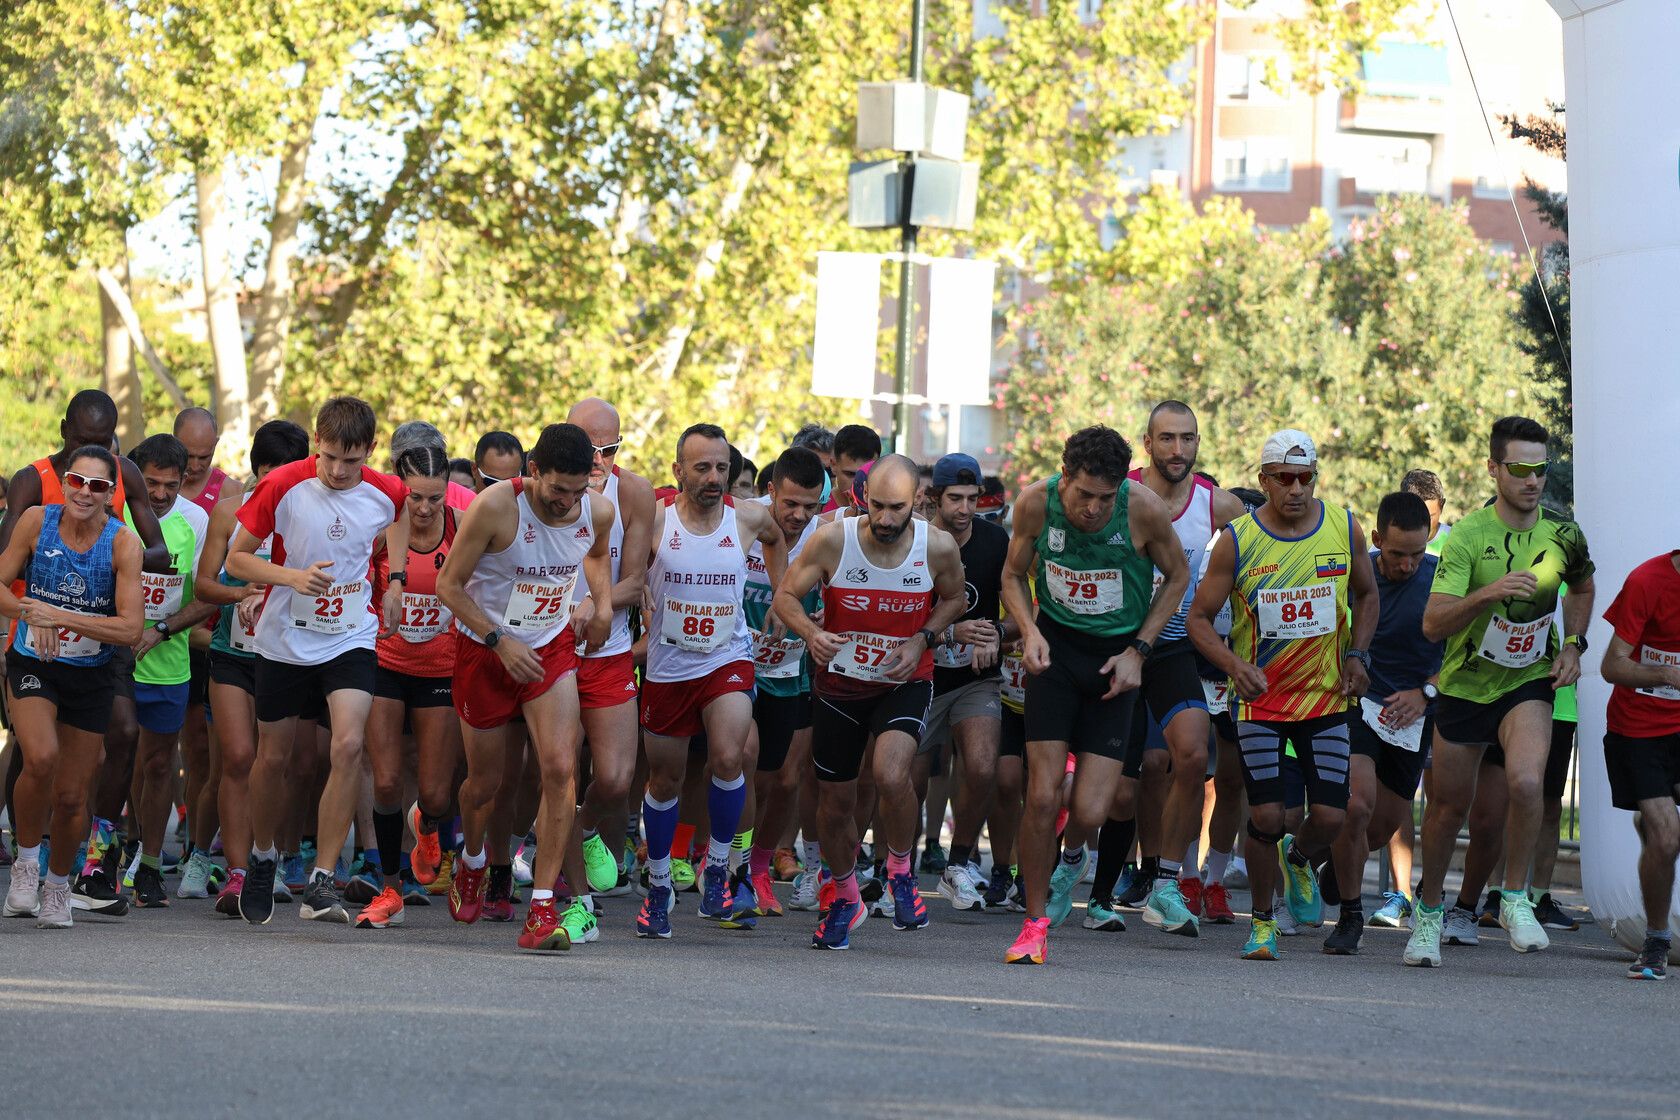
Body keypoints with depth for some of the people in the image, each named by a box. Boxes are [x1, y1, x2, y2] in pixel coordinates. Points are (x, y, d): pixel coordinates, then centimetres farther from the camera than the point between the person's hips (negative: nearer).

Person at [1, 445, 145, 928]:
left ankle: (58, 883, 35)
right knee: (41, 757, -28)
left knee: (72, 797, 6)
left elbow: (130, 627, -20)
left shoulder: (123, 543, -15)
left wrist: (57, 616, -27)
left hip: (89, 676, 1)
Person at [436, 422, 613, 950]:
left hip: (552, 648, 2)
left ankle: (542, 907, -14)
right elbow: (448, 584, -15)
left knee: (560, 768, -17)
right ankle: (471, 862, 45)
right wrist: (501, 642, -20)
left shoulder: (599, 511, -9)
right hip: (485, 649, -2)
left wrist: (601, 602, 0)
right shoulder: (495, 507, -24)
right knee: (484, 783, 10)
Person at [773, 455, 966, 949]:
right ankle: (845, 899, 37)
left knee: (891, 776, -27)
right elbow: (785, 595, -8)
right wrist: (811, 633, -28)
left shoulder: (938, 547, -16)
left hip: (905, 684, -1)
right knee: (835, 802, 10)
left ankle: (900, 871, 2)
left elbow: (954, 598, 5)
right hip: (840, 684, 1)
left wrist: (921, 640, -12)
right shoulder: (832, 540, -18)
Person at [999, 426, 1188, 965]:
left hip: (1116, 656, -1)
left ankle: (1071, 858, 31)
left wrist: (1138, 651, -6)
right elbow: (1014, 575, 6)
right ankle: (1035, 926, 7)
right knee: (1042, 795, -10)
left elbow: (1177, 576, 1)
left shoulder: (1145, 508, -17)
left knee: (1090, 812, -8)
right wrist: (1030, 631, -13)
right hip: (1055, 646, 1)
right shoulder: (1036, 503, -13)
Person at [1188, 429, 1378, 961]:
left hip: (1325, 694, 2)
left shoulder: (1344, 529, -2)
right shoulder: (1238, 540, -10)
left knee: (1330, 817, -5)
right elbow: (1199, 617, -5)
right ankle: (1262, 922, 13)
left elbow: (1366, 595, 15)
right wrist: (1234, 665, -22)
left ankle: (1299, 859, 32)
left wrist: (1357, 654, 1)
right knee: (1266, 817, -8)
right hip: (1259, 698, -2)